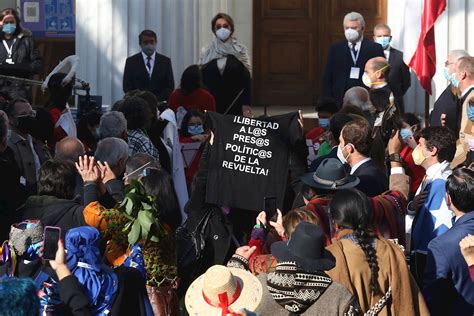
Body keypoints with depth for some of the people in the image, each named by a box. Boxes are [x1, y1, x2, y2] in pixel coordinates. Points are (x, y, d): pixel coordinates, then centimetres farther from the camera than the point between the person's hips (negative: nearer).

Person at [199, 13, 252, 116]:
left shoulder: (240, 51, 3)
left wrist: (246, 107, -6)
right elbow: (200, 81, 8)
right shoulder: (206, 52, 6)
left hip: (235, 104, -1)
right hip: (211, 105, 1)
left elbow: (247, 81, 1)